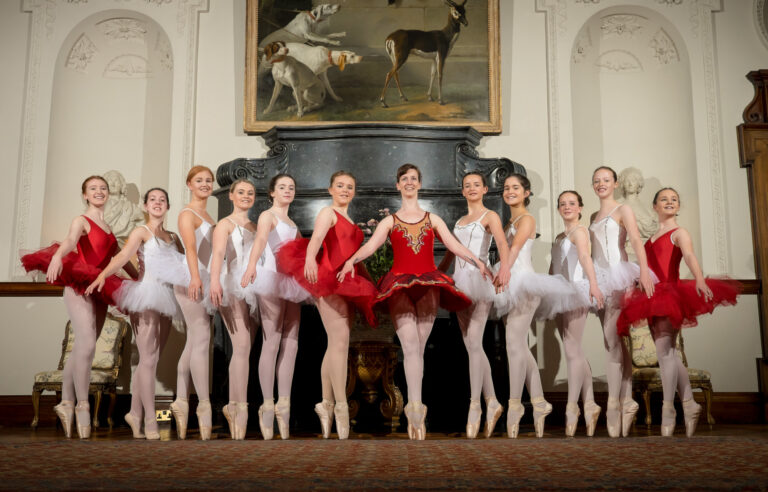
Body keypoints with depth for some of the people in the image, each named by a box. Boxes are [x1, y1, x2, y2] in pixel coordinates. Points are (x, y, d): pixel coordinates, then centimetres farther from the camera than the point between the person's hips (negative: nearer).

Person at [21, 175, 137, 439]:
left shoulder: (106, 226, 21)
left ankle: (67, 402, 15)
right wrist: (57, 256, -42)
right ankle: (82, 405, -8)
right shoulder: (81, 221, 0)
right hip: (79, 286, -7)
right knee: (87, 344, -17)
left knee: (82, 348, 7)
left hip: (99, 291, 7)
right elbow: (70, 241, -21)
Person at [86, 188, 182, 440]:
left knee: (149, 359, 8)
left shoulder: (173, 237, 18)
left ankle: (135, 413, 18)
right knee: (149, 359, -8)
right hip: (146, 296, -6)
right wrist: (103, 274, -32)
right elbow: (124, 255, -16)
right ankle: (150, 421, -4)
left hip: (166, 298, 6)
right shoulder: (141, 232, 1)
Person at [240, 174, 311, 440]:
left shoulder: (292, 223, 24)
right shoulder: (267, 216, 1)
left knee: (291, 345, 1)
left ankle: (284, 404, 3)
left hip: (290, 283, 7)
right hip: (271, 280, -7)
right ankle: (267, 404, -9)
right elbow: (260, 239, -21)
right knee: (271, 343, -11)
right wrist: (252, 265, -39)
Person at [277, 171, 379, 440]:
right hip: (330, 281, -8)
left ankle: (327, 405, 12)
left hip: (348, 286, 8)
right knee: (340, 340, -15)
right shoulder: (327, 213, 1)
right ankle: (341, 405, -13)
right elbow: (316, 238, -20)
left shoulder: (351, 222, 25)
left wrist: (370, 284, 25)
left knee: (335, 345, 7)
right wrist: (310, 259, -40)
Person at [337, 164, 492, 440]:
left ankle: (414, 412, 3)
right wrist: (351, 261, -20)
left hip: (429, 285, 1)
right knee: (410, 346, -15)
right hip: (400, 285, -1)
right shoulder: (389, 221, 15)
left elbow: (454, 245, 10)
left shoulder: (433, 219, 19)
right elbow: (371, 245, 0)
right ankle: (416, 409, -19)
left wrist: (478, 263, -5)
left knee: (418, 347, -2)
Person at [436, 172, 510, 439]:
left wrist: (505, 266, -36)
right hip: (460, 281, 7)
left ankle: (474, 405, -9)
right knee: (471, 345, 6)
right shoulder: (459, 222, 21)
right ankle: (492, 402, 14)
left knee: (474, 343, -13)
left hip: (480, 279, -6)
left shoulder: (490, 216, 2)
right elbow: (450, 253, 25)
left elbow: (502, 242, -17)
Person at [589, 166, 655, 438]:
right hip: (600, 278, 6)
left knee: (612, 340, -14)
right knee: (616, 343, 7)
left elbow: (636, 240, -14)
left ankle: (613, 405, -12)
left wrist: (644, 272, -29)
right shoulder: (594, 216, 19)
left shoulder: (623, 210, 1)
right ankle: (627, 401, 10)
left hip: (618, 275, -6)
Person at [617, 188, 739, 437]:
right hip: (653, 296, 7)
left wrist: (699, 279, -38)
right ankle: (689, 405, 19)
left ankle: (668, 410, -9)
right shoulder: (652, 237, 19)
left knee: (664, 349, -14)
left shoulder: (679, 233, -1)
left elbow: (689, 255, -21)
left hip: (670, 293, -7)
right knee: (669, 353, 10)